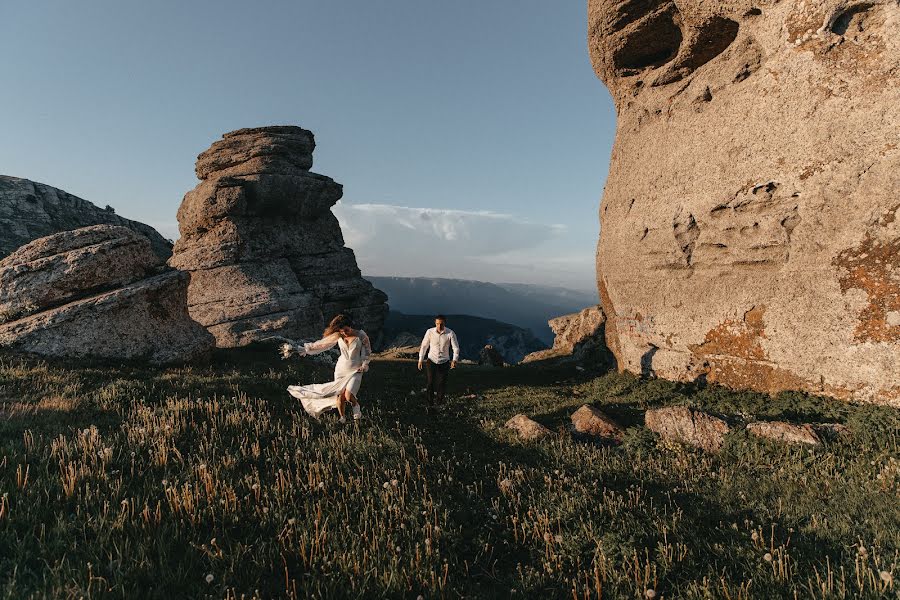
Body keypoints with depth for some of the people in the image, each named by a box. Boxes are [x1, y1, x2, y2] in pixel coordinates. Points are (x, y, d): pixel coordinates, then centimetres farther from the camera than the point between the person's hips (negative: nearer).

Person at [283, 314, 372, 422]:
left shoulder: (361, 335, -13)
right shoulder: (337, 336, -6)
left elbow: (368, 352, 1)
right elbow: (319, 344, -5)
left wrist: (364, 365, -14)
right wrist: (297, 349, -7)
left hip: (355, 370, -3)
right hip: (341, 369, 3)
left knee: (348, 396, -18)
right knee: (340, 396, 2)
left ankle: (357, 409, 15)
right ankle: (342, 418, 26)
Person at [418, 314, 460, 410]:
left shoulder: (450, 333, -13)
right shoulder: (430, 332, -10)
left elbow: (456, 348, -8)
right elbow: (424, 346, 2)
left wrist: (454, 360, -22)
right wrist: (420, 360, 2)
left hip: (444, 362, 0)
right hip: (431, 360, 0)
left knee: (442, 383, 5)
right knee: (430, 383, -8)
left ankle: (440, 402, 31)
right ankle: (430, 404, 7)